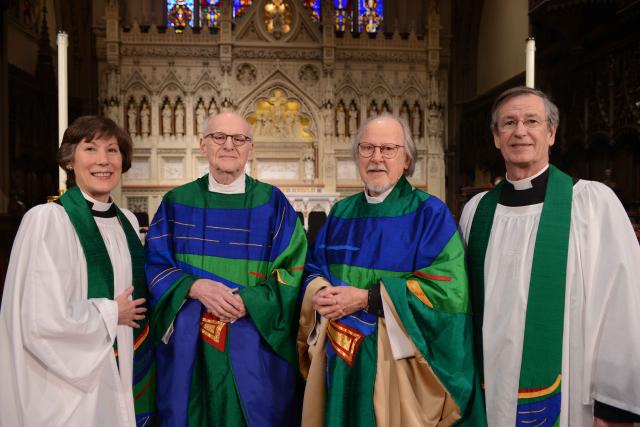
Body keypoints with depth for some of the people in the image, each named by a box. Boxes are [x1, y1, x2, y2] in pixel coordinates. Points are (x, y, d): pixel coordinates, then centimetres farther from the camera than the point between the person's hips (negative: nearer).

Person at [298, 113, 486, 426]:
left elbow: (449, 289, -17)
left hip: (397, 361, -4)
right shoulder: (341, 212, 9)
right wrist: (319, 293, -12)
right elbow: (314, 269, 12)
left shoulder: (429, 213, -7)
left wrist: (367, 299, -21)